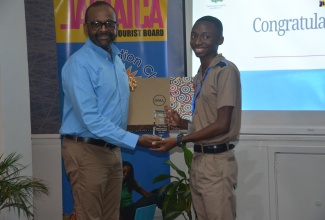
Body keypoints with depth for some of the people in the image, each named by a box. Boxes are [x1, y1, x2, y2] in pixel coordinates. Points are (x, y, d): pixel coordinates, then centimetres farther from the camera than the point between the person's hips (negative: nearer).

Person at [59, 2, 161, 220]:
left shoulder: (117, 59, 10)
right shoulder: (79, 64, -18)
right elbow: (91, 119, -24)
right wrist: (135, 140, -25)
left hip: (112, 150, 8)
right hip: (87, 152, -8)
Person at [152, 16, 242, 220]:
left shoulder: (226, 71, -12)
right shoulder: (199, 76, 14)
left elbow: (222, 125, -17)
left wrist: (179, 140, -14)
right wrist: (181, 123, 1)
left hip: (217, 162, -8)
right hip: (198, 160, 8)